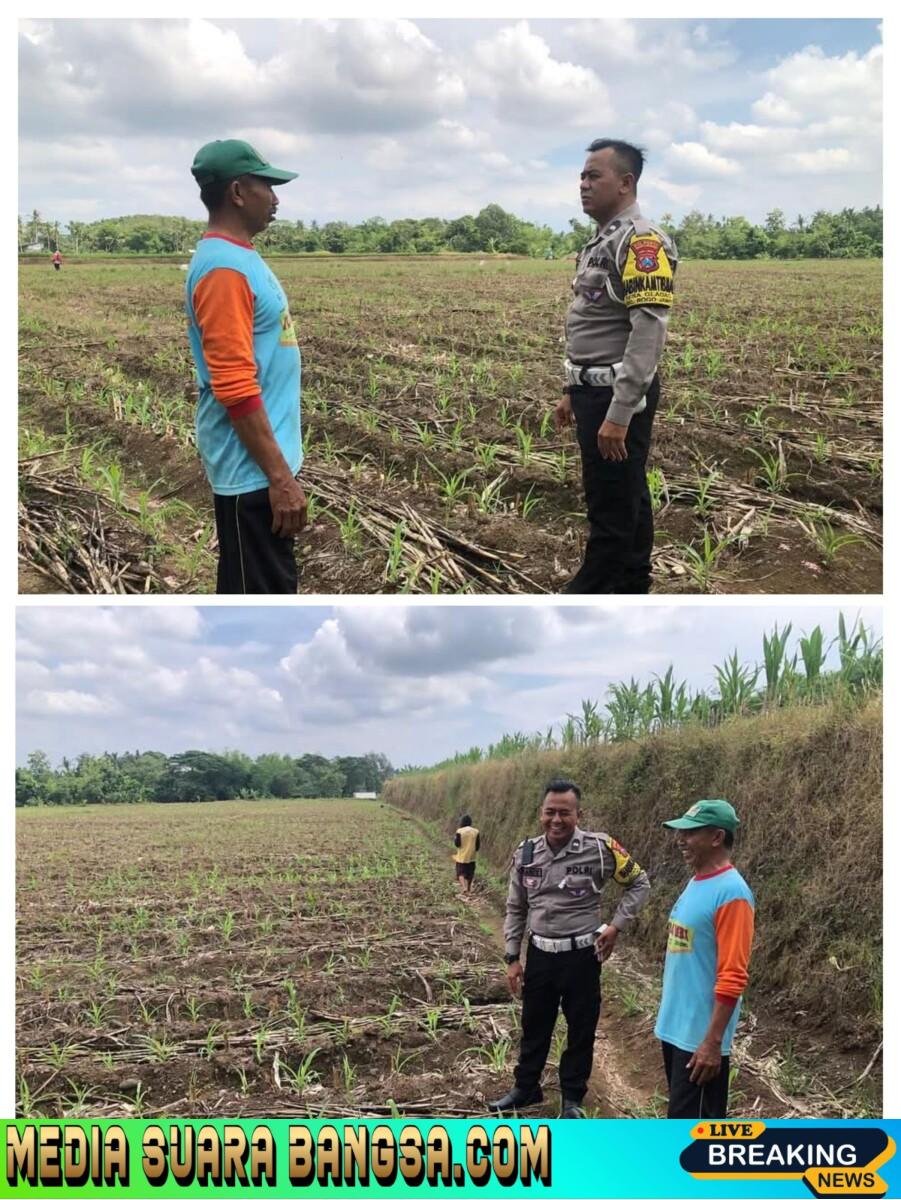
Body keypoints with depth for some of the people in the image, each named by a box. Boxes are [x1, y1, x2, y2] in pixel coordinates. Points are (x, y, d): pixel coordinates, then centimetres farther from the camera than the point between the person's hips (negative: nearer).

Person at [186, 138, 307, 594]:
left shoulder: (238, 258, 13)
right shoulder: (224, 268, -19)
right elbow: (235, 388, -24)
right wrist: (279, 474, -22)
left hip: (264, 463, 10)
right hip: (252, 470, -10)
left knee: (272, 586, 19)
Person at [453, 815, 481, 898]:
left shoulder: (460, 831, -10)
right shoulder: (476, 832, -2)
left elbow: (457, 844, -9)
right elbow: (478, 845, 0)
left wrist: (455, 837, 9)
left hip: (461, 857, -3)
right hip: (471, 857, 3)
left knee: (460, 872, 5)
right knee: (469, 874, 14)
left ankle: (464, 887, -16)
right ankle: (468, 890, 20)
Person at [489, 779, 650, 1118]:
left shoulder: (599, 848, -14)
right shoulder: (526, 854, -3)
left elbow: (639, 884, 1)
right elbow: (516, 909, 7)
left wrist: (616, 926, -7)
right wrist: (512, 958, 5)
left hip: (581, 955, -3)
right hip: (539, 954, 3)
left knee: (581, 1029, 10)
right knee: (534, 1025, 17)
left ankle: (572, 1098, 28)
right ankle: (526, 1088, 36)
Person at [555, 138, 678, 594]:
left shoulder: (641, 241, -16)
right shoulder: (601, 242, 16)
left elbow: (648, 332, -24)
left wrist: (619, 412, -27)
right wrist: (572, 393, 23)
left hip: (618, 396, -10)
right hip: (597, 391, 10)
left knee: (611, 505, -4)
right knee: (627, 498, 14)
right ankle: (631, 589, 21)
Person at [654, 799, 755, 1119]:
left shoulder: (730, 893, -18)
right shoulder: (696, 883, 10)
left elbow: (732, 978, -21)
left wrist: (713, 1041, -23)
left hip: (700, 1035, -9)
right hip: (676, 1026, 9)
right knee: (682, 1117, 17)